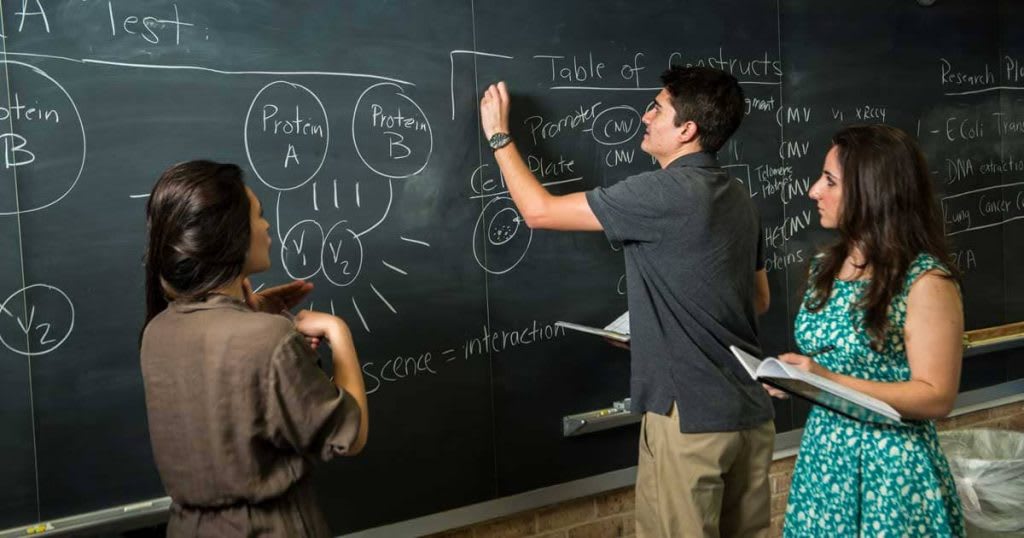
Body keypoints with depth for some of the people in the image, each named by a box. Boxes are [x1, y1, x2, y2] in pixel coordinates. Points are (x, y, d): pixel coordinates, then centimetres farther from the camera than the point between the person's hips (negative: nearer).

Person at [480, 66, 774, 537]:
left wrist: (499, 135, 2)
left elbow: (539, 212, -12)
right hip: (751, 409, 8)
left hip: (692, 413, -8)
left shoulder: (665, 192, -16)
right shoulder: (738, 198, 9)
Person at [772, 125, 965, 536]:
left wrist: (831, 383, -25)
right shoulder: (826, 266, 5)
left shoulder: (925, 281, -16)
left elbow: (937, 397, -17)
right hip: (822, 455, 6)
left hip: (893, 468, -6)